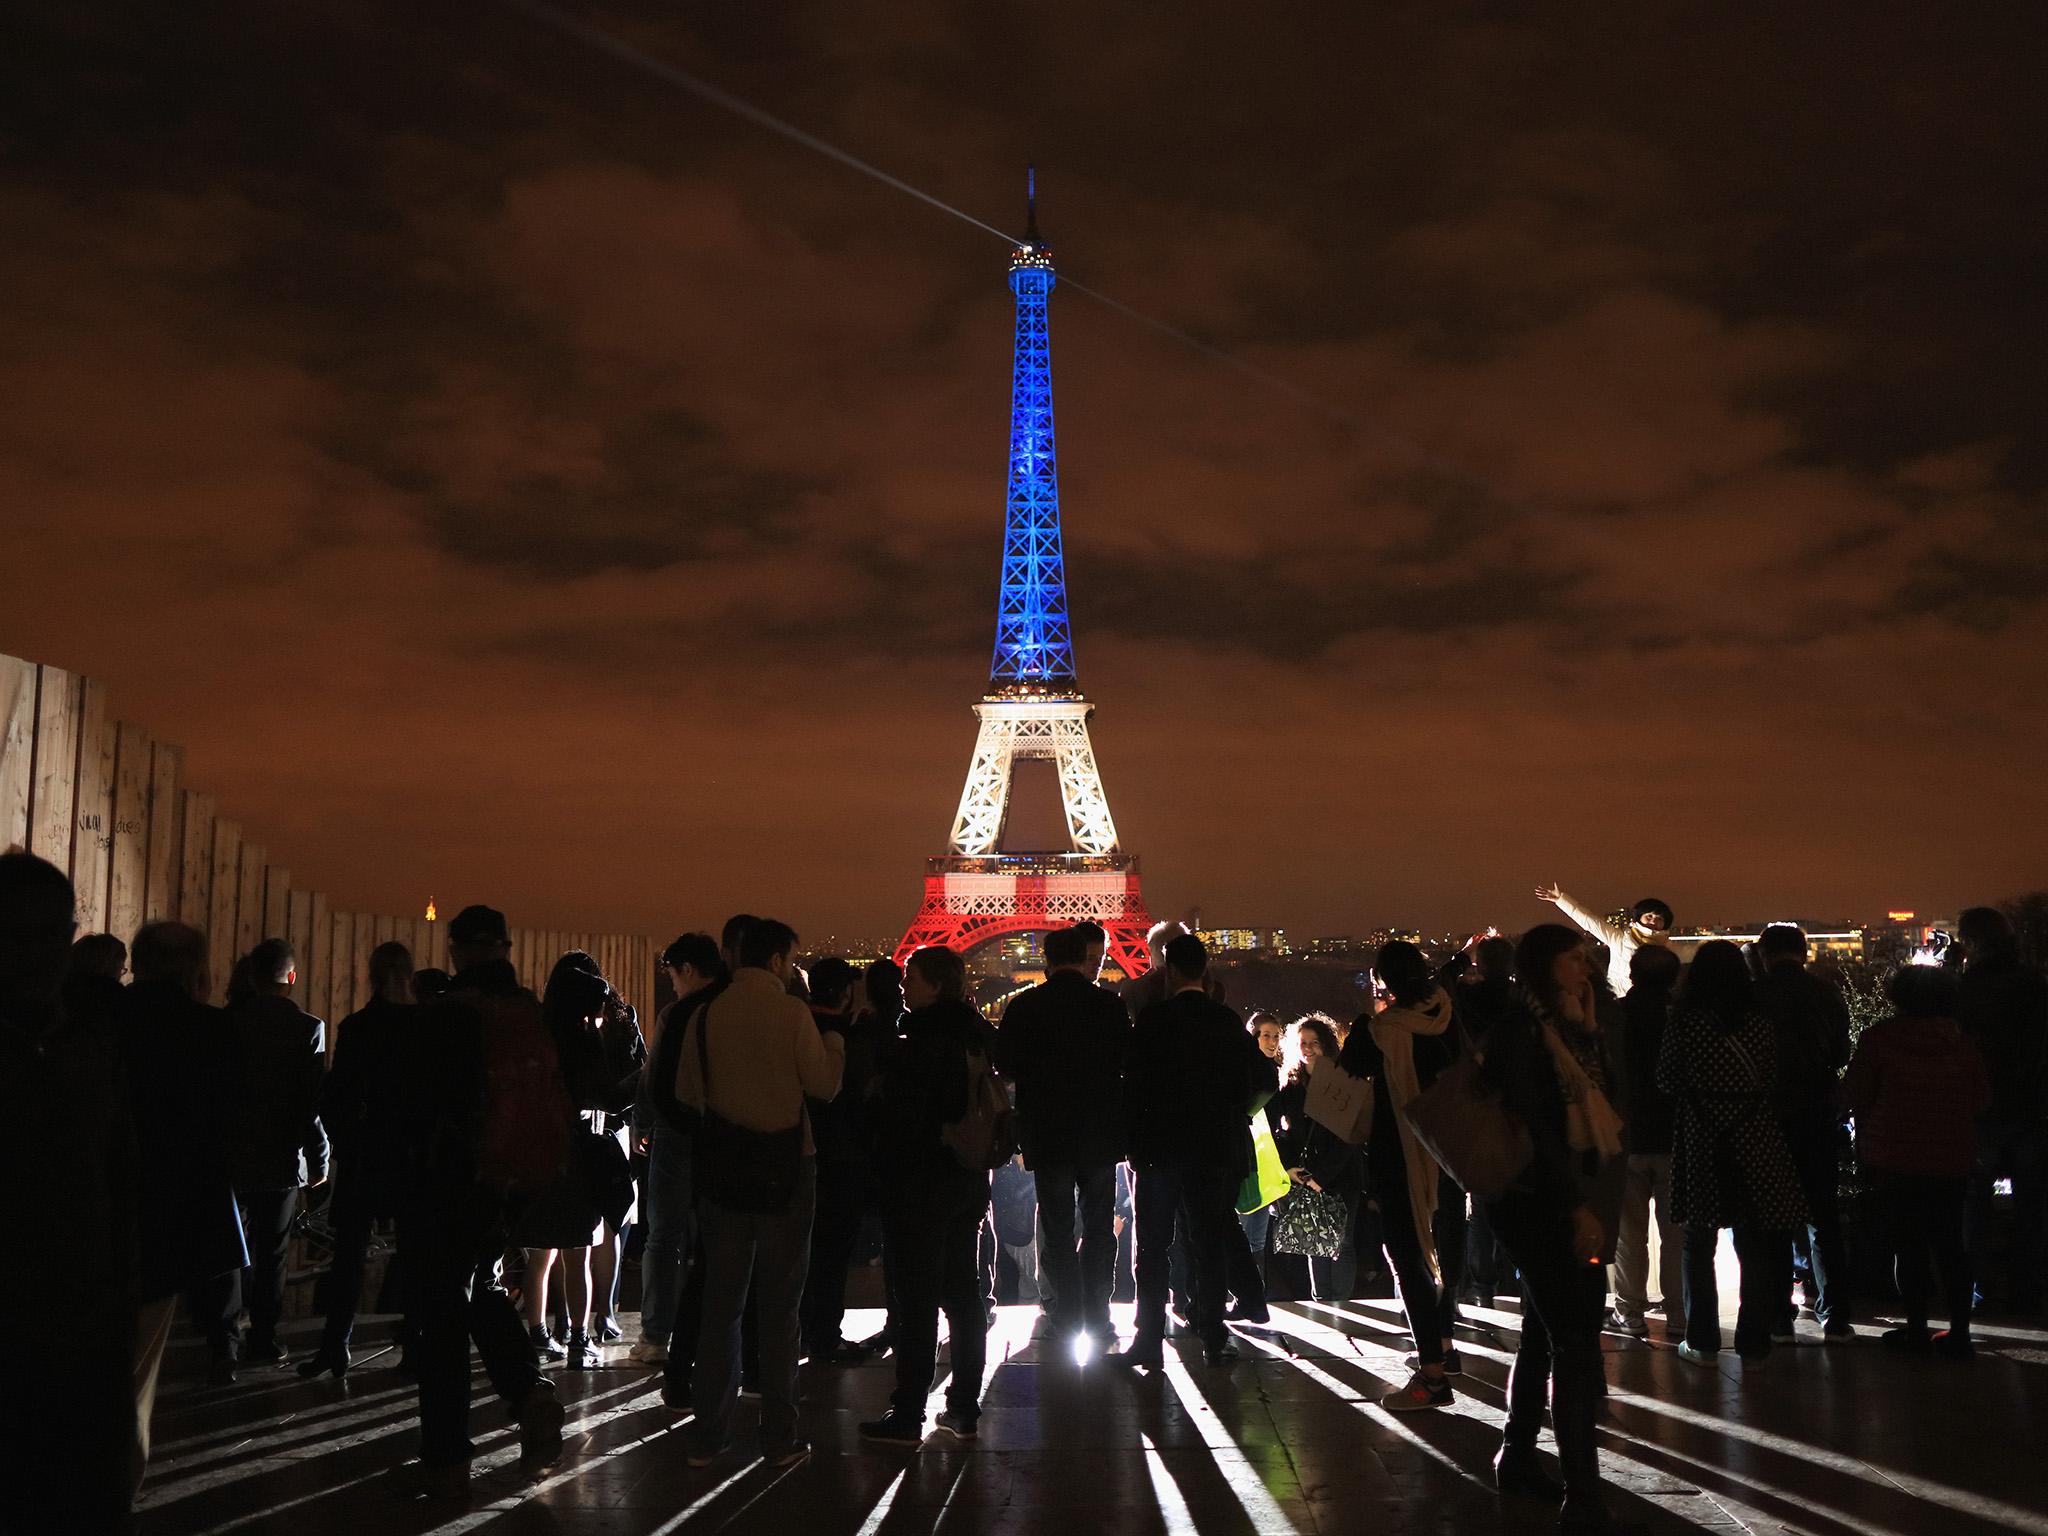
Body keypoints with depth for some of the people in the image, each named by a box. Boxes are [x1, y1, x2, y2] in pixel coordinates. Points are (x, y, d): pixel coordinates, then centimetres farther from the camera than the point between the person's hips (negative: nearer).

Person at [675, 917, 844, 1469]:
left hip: (722, 1172, 3)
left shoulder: (705, 1014, 0)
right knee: (778, 1308, 4)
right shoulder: (792, 1012, -11)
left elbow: (686, 1092, 5)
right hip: (785, 1167, -3)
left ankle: (707, 1435, 11)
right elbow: (824, 1084, -7)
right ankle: (780, 1438, 7)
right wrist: (834, 1039, 10)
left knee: (720, 1304, 10)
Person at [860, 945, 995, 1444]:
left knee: (917, 1299, -3)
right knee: (963, 1292, 13)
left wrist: (888, 1178, -11)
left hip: (925, 1182, -8)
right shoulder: (975, 1036, 8)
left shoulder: (922, 1041, -18)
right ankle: (965, 1409, 18)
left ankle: (907, 1416, 1)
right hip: (970, 1179, 8)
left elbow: (902, 1117, -19)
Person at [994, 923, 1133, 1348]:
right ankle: (1098, 1318, 10)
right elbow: (1128, 1061, -1)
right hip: (1100, 1133, 1)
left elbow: (1005, 1064, -4)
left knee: (1057, 1229, 8)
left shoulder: (1024, 1006, -8)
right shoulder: (1110, 1003, -6)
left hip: (1046, 1133, -1)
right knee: (1099, 1228, 12)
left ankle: (1068, 1319, 6)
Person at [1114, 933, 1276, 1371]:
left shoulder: (1152, 1019, -9)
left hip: (1160, 1147, -3)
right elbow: (1265, 1080, 4)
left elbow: (1134, 1084, -10)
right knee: (1209, 1244, 9)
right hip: (1216, 1147, 3)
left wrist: (1134, 1143, -2)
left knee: (1153, 1248, 4)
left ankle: (1149, 1340, 2)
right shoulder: (1228, 1021, 1)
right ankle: (1213, 1338, 9)